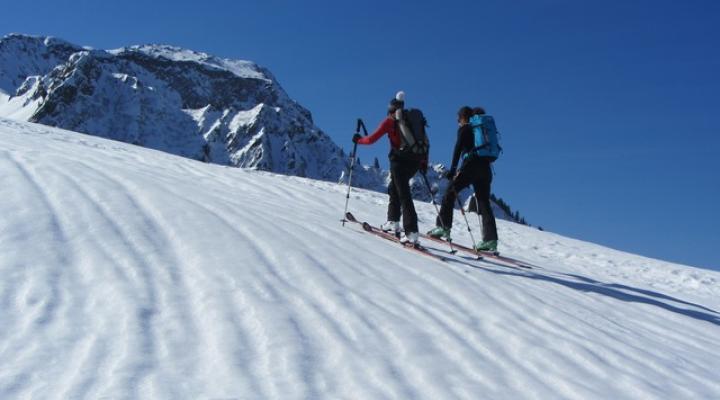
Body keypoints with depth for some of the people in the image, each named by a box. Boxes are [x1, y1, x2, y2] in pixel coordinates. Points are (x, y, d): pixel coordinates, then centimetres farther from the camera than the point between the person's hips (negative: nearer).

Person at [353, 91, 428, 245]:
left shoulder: (390, 121, 2)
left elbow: (371, 139, 0)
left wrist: (359, 140, 19)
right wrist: (424, 161, 24)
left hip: (400, 160, -6)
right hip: (416, 160, 6)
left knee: (404, 194, -9)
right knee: (394, 188, 24)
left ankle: (412, 233, -19)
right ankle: (393, 222, 23)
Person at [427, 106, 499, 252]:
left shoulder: (464, 128, 5)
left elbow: (458, 148, -6)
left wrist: (452, 169, -9)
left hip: (471, 165, -6)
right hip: (486, 168, 6)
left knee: (450, 193, 6)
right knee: (484, 202, 4)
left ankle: (443, 227, 1)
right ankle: (491, 239, -6)